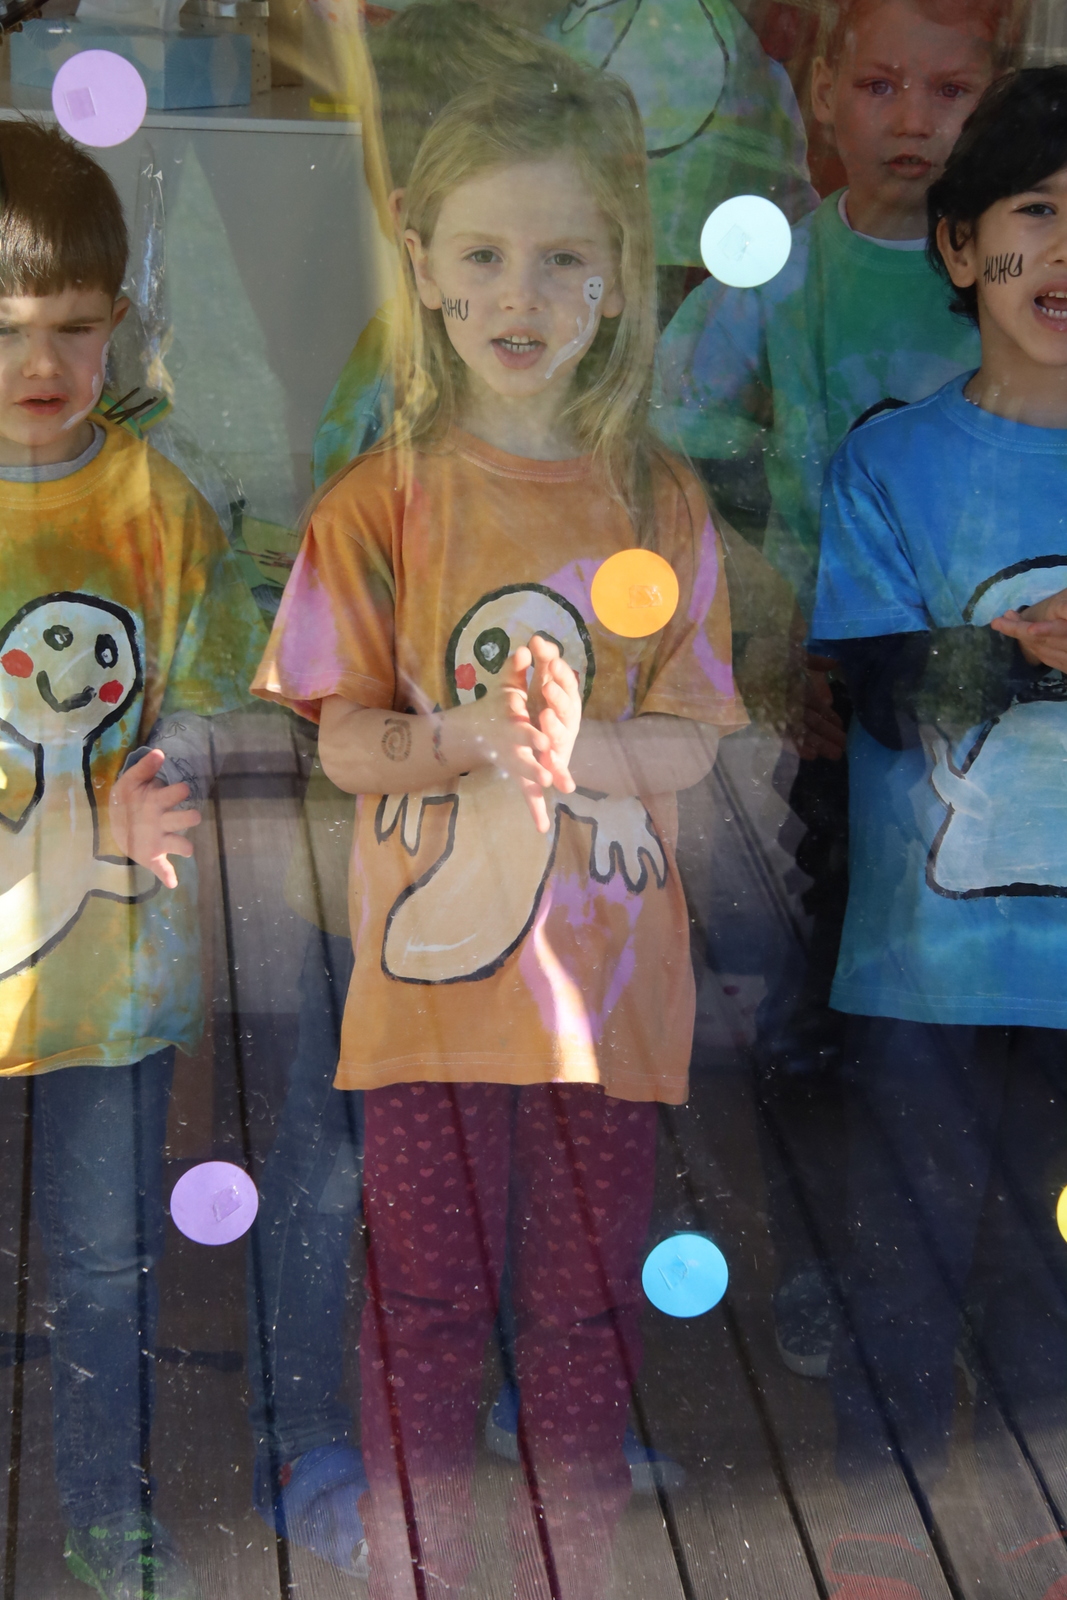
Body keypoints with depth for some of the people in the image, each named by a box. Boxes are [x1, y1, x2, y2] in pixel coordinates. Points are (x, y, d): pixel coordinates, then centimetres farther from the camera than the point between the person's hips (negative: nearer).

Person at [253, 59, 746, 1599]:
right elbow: (342, 739, -3)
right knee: (425, 1310, 9)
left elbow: (693, 740, -1)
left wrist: (583, 745, -21)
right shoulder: (380, 502, -2)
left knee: (590, 1312, 12)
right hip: (434, 968, -1)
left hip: (608, 977, 1)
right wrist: (457, 739, -23)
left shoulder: (660, 503, 1)